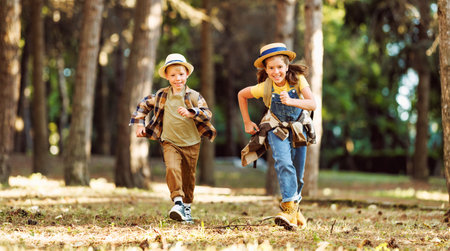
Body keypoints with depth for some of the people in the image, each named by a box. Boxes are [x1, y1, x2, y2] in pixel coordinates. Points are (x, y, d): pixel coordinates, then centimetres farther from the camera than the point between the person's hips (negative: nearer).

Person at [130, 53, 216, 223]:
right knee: (172, 168, -26)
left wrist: (190, 113, -30)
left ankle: (186, 207, 29)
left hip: (191, 144, 0)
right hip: (170, 143, 0)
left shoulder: (193, 96, -4)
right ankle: (177, 202, -29)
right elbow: (144, 105, 16)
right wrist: (139, 124, 8)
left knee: (188, 177, 11)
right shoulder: (161, 95, 1)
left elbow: (208, 113, -14)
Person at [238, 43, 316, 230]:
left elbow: (312, 104, -30)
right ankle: (289, 209, -34)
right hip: (277, 128, -2)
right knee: (284, 164, -28)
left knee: (298, 174, 8)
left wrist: (291, 101, -46)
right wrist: (247, 123, 0)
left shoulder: (297, 80, -21)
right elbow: (241, 95, -3)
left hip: (298, 129, 2)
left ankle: (294, 207, 33)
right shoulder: (265, 88, -20)